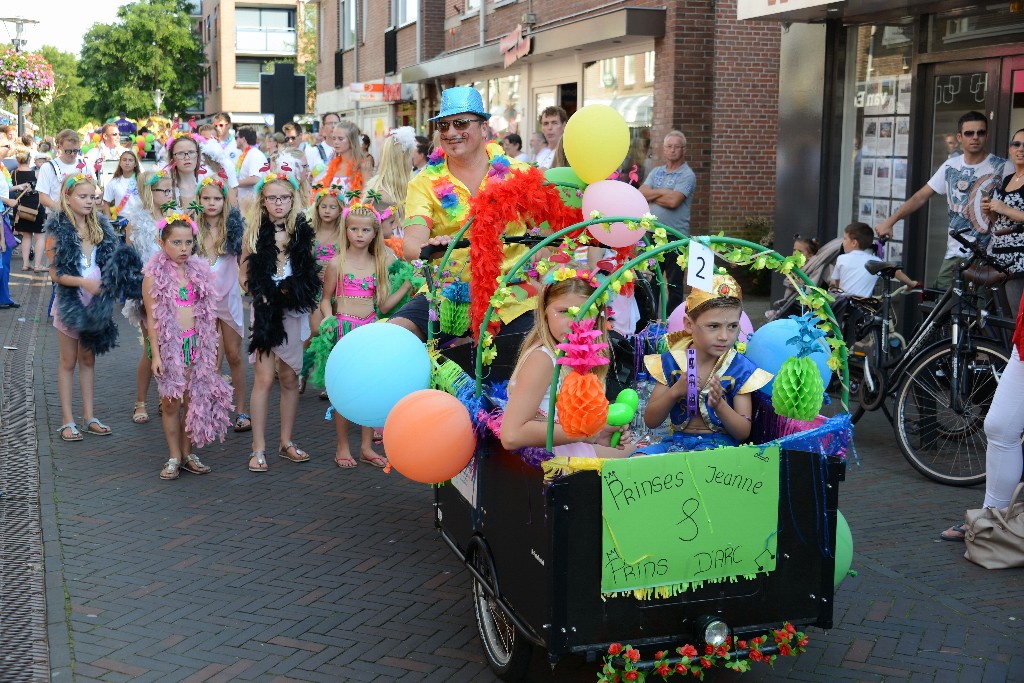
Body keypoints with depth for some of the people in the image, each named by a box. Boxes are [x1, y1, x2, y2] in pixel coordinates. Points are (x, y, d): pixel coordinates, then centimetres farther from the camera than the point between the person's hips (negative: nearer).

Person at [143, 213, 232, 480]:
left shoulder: (199, 273, 8)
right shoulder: (154, 277, -5)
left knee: (192, 400, 7)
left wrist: (211, 348, 12)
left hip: (195, 344, 4)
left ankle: (187, 453, 18)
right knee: (171, 402, 3)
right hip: (169, 345, -4)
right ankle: (174, 457, 14)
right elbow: (152, 318, -6)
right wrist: (155, 355, -11)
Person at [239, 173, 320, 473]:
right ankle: (258, 448, -1)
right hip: (266, 311, -2)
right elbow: (244, 275, 6)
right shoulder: (254, 233, 4)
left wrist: (294, 292, -8)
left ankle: (286, 442, 20)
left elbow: (312, 275, 8)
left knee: (289, 379, 8)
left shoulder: (302, 232, 6)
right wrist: (261, 295, -9)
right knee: (264, 379, -6)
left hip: (294, 311, 2)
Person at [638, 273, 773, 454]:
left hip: (720, 444, -2)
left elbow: (744, 433, -3)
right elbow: (650, 422, 1)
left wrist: (719, 404, -22)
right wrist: (675, 391, -15)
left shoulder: (740, 368, -2)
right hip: (678, 441, 2)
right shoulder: (670, 362, 1)